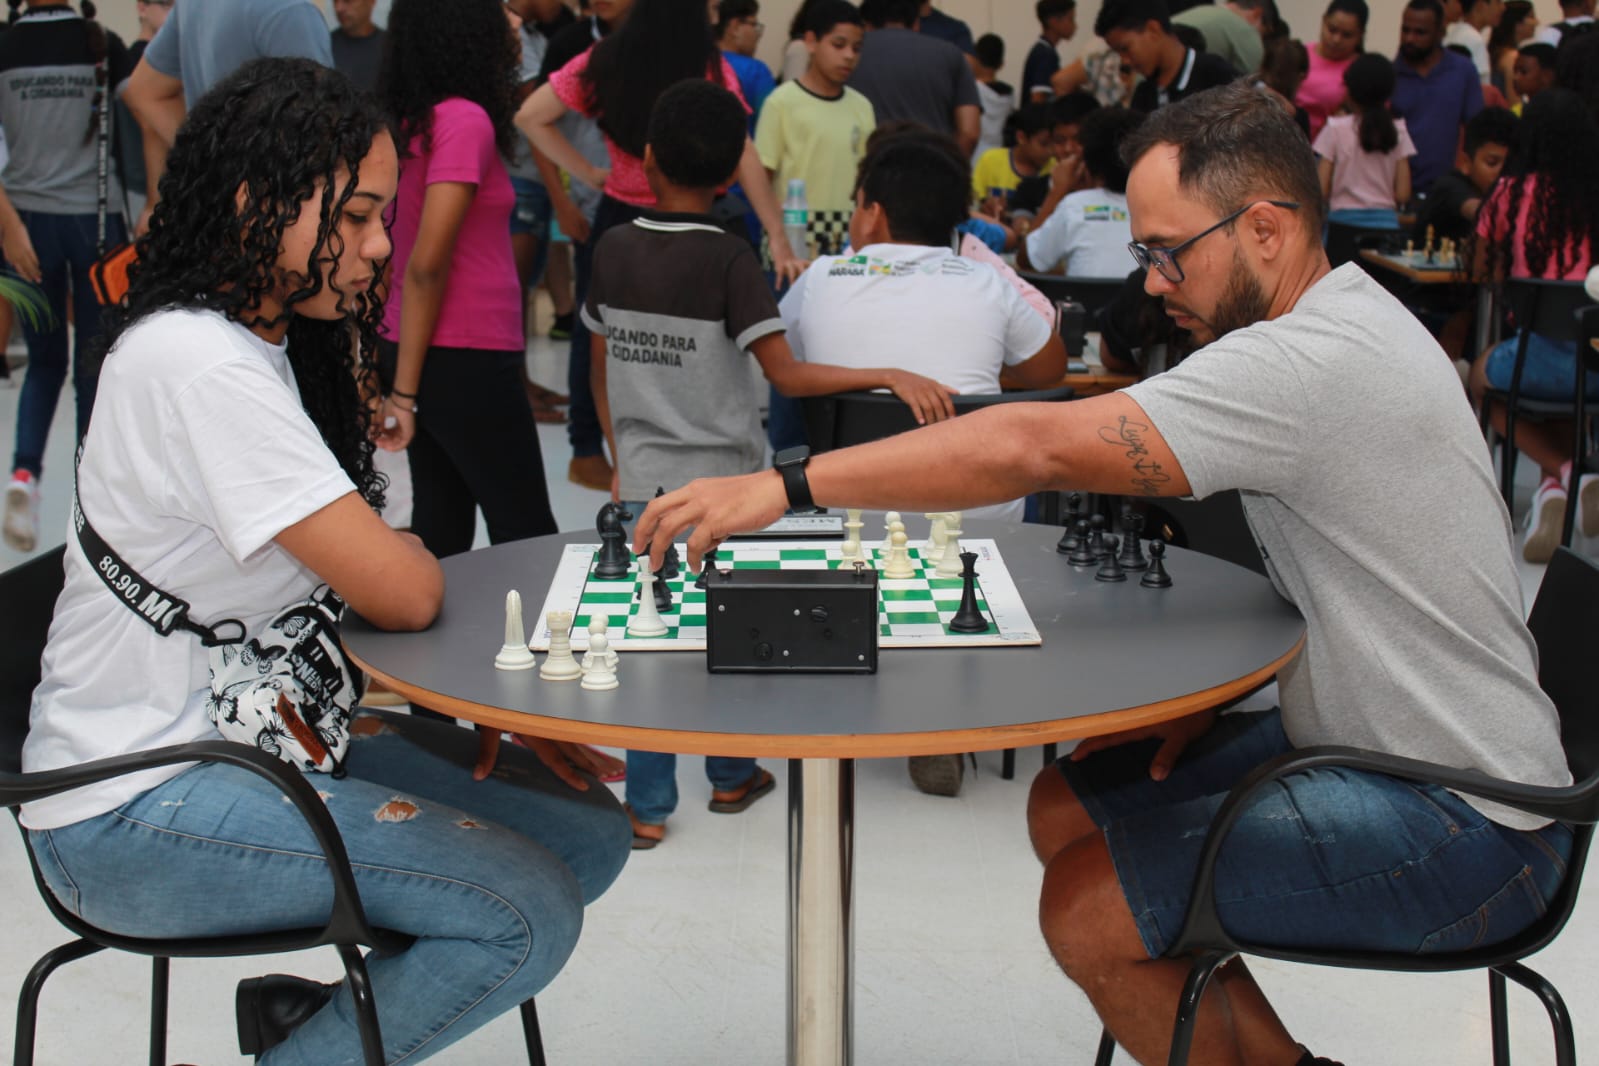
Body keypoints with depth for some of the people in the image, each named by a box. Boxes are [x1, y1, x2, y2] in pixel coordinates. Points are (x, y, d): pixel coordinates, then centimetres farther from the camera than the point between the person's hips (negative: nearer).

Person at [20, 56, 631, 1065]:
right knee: (530, 914, -19)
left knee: (591, 831, 4)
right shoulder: (198, 364, -23)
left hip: (250, 735, 10)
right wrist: (414, 555, -1)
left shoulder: (277, 343, 9)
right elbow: (403, 594, -25)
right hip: (133, 810, -10)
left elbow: (361, 561, 10)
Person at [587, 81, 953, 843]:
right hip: (722, 483, -3)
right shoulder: (729, 261, -13)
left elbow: (601, 369, 8)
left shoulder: (612, 250, -1)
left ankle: (648, 807, 11)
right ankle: (731, 776, 31)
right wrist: (893, 377, -20)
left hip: (644, 482, 3)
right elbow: (787, 375, -20)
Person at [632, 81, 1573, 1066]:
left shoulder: (1312, 365, -25)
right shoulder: (1349, 321, 7)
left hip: (1465, 825, -10)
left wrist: (784, 485, -28)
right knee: (1065, 810, 9)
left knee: (1089, 910, -14)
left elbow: (1038, 447, -32)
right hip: (1367, 737, 10)